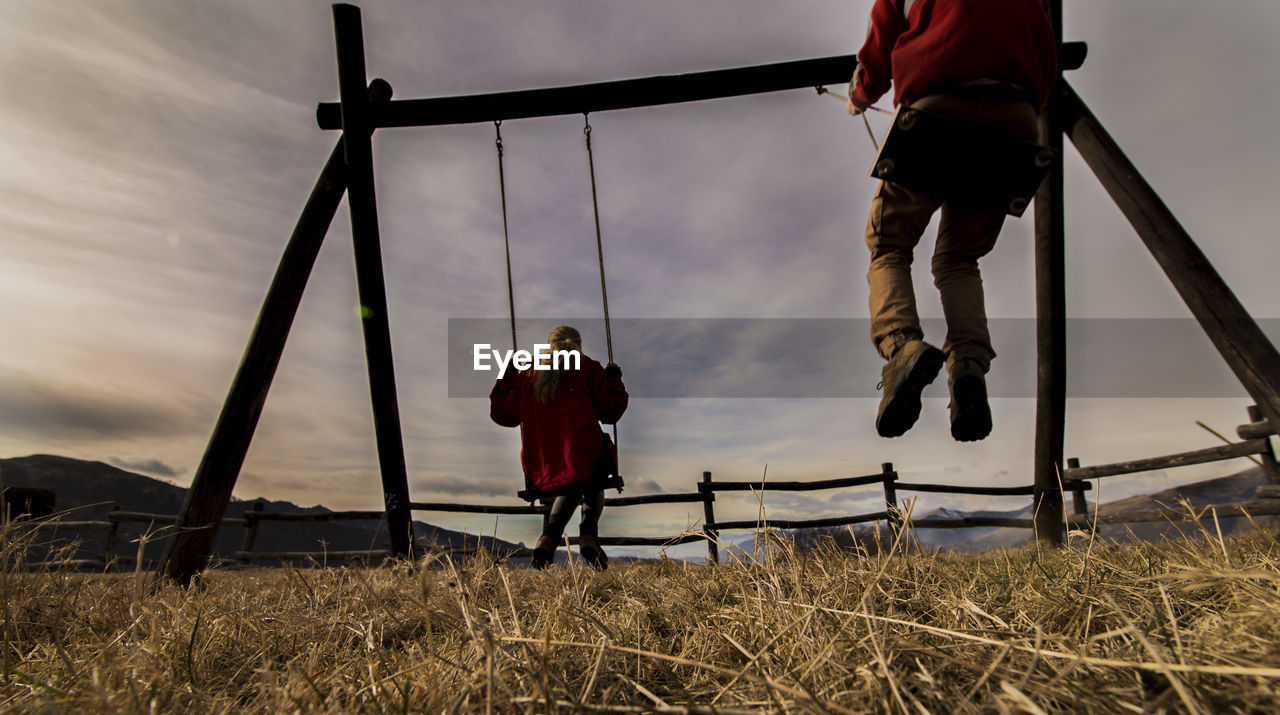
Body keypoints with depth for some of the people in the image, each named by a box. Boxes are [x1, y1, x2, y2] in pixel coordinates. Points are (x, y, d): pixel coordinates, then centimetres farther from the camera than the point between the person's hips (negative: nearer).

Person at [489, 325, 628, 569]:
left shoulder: (528, 375, 11)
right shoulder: (588, 370, 3)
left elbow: (502, 414, 16)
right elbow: (611, 412, 0)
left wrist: (506, 380, 28)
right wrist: (614, 381, 15)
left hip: (540, 472, 3)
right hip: (584, 464, -3)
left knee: (571, 489, 33)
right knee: (592, 486, 31)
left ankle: (548, 539, 14)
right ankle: (588, 535, 7)